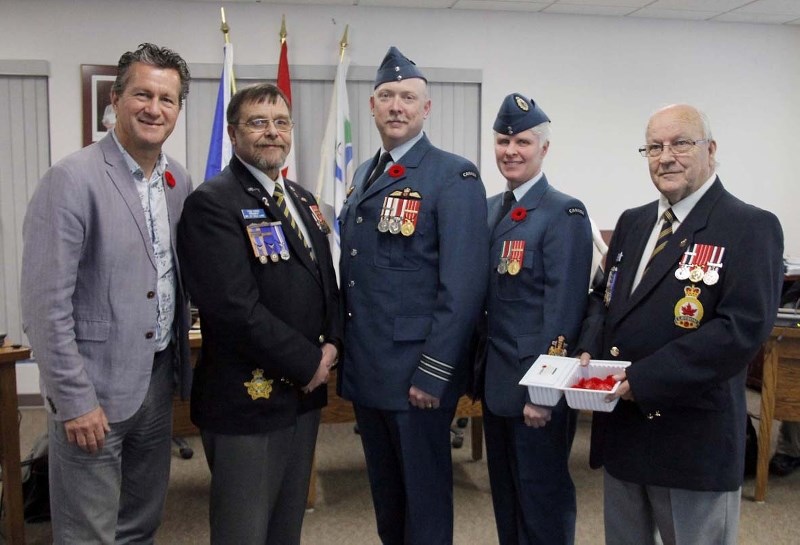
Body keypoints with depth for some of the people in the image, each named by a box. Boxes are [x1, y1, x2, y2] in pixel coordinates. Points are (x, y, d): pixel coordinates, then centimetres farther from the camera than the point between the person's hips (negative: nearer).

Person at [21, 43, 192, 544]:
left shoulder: (179, 181, 6)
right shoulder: (72, 180, -15)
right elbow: (47, 304, -17)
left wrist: (180, 361, 11)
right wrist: (74, 399, -16)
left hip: (158, 377, 6)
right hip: (96, 388, -6)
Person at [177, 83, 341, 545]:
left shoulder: (303, 200, 12)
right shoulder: (212, 203, -13)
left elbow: (326, 281, 16)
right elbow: (234, 306, -22)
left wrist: (332, 343, -2)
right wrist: (308, 363, -15)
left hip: (305, 392, 8)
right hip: (248, 400, -7)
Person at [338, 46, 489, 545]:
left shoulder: (454, 177, -11)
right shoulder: (365, 175, 13)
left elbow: (463, 284, -17)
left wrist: (433, 373, -19)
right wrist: (348, 352, 12)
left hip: (416, 371, -7)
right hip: (366, 369, 7)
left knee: (424, 495, 9)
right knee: (385, 493, 20)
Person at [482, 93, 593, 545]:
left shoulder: (564, 213, -12)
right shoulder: (491, 209, 11)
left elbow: (563, 310, -17)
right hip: (498, 380, 7)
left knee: (542, 498, 7)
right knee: (505, 494, 19)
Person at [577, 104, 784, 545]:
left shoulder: (751, 228, -10)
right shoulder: (632, 223, 13)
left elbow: (742, 328, -21)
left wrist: (645, 380, -23)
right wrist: (589, 349, -5)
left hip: (693, 436, -6)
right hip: (620, 425, 7)